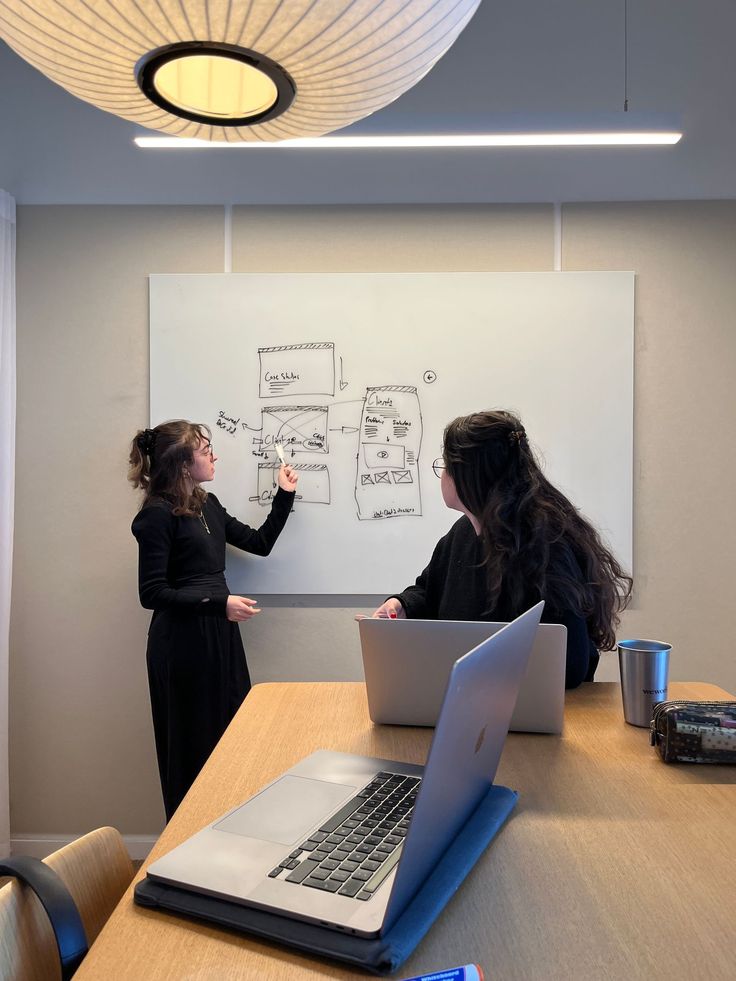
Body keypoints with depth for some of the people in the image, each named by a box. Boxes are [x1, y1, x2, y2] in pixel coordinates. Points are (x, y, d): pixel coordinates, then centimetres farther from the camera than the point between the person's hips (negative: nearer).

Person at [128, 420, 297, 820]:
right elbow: (151, 592, -17)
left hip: (220, 636, 8)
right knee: (192, 750, 4)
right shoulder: (158, 514, -14)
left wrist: (285, 496, 10)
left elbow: (260, 543, 16)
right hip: (182, 643, -8)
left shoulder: (208, 505, 11)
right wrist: (219, 602, -23)